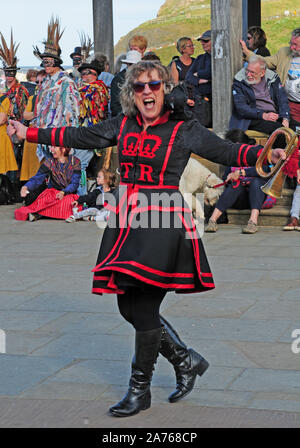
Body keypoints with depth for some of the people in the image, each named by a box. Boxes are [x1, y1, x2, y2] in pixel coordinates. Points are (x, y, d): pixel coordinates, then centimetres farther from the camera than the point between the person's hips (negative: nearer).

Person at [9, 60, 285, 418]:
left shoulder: (184, 129, -3)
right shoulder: (123, 125, 11)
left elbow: (225, 151, -11)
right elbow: (80, 137, 18)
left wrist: (268, 154, -28)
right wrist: (29, 133, 19)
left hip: (162, 224, -6)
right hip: (126, 221, 6)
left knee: (143, 310, -6)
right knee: (129, 307, 9)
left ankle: (140, 389, 15)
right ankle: (186, 360, 30)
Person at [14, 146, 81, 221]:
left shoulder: (75, 161, -1)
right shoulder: (49, 163, 2)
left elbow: (75, 183, -5)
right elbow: (37, 179, -9)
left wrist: (63, 192, -24)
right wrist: (26, 187, -30)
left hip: (69, 193, -1)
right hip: (53, 192, 1)